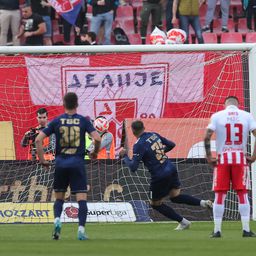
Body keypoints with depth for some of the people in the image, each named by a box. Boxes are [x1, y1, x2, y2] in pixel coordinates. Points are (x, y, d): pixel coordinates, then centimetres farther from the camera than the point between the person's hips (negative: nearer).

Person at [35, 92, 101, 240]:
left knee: (59, 198, 16)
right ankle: (81, 229, -13)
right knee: (82, 198, 0)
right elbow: (97, 138, -9)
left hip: (61, 163, 2)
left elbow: (38, 140, -2)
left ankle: (57, 220, -10)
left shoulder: (57, 121, 3)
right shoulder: (83, 121, 1)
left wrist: (42, 160, 5)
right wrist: (95, 153, 10)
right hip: (78, 163, -2)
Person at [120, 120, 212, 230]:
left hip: (160, 177, -7)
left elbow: (133, 167, -16)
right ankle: (202, 202, 1)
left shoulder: (139, 145, -15)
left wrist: (124, 156, -1)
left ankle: (183, 222, 12)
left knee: (155, 203, 13)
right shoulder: (154, 135, 6)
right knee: (175, 196, 20)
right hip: (171, 170, 7)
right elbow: (171, 145, 17)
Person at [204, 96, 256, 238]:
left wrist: (209, 156, 0)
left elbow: (207, 137, -9)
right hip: (240, 158, 1)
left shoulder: (217, 116, 0)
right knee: (242, 194, 5)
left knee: (219, 195, 5)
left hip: (222, 158, 0)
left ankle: (217, 230, 3)